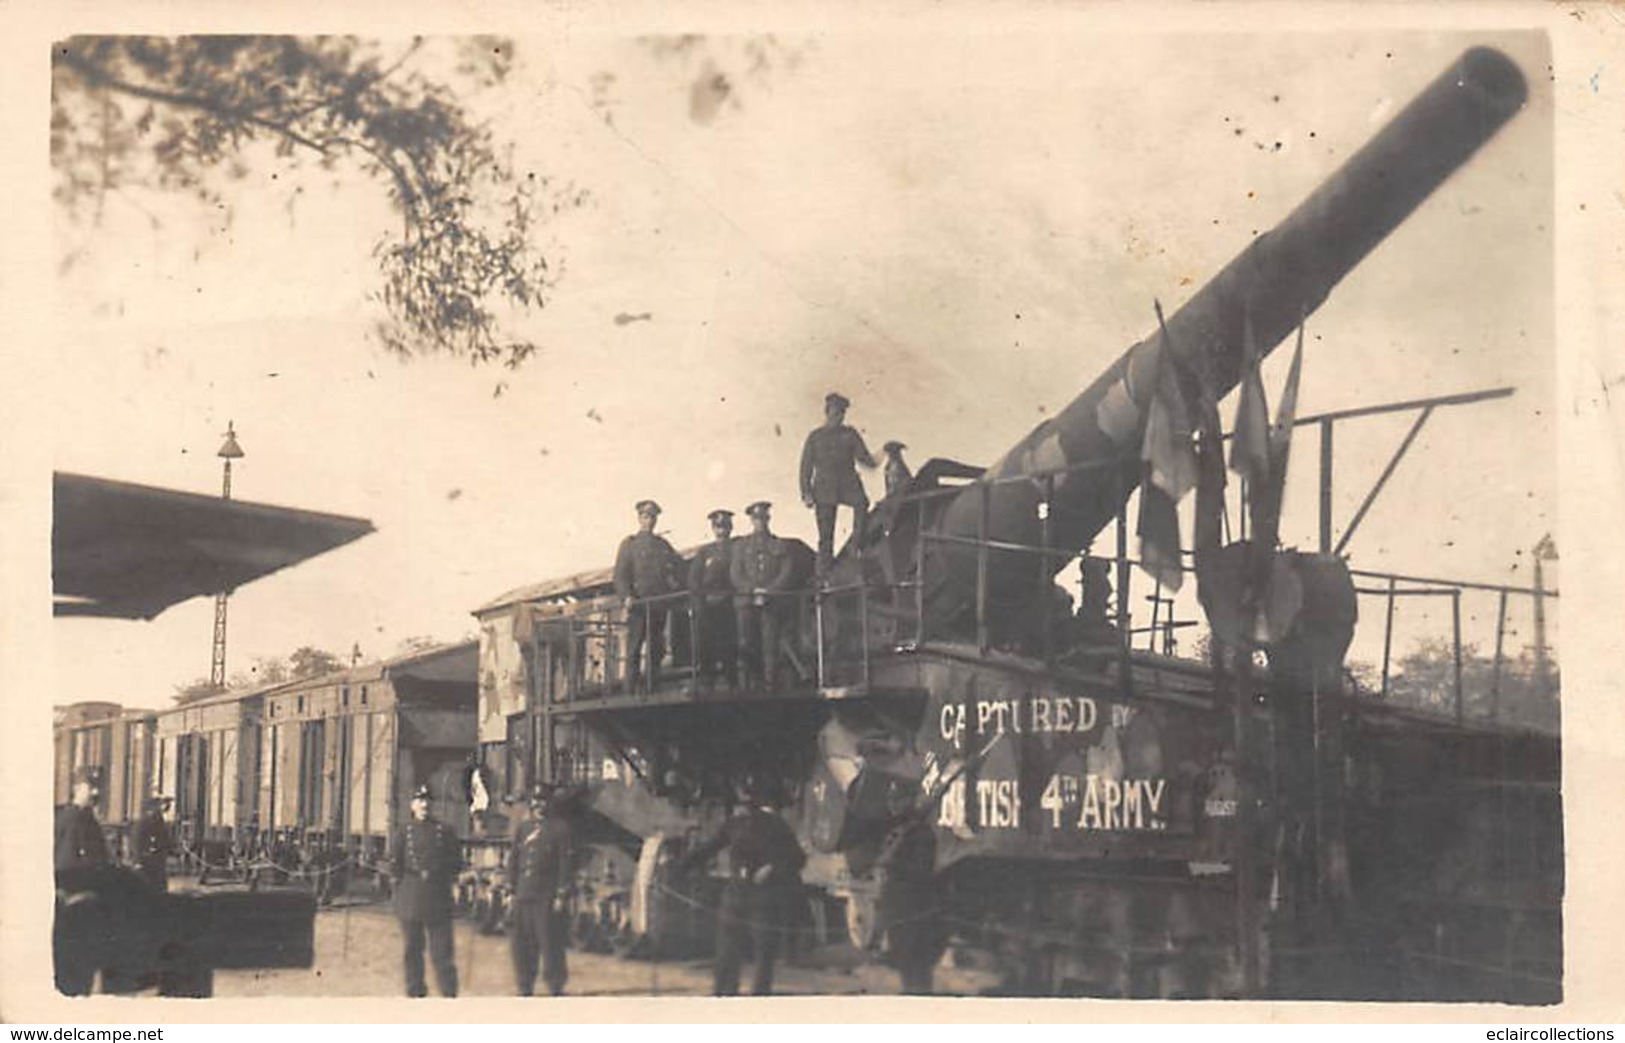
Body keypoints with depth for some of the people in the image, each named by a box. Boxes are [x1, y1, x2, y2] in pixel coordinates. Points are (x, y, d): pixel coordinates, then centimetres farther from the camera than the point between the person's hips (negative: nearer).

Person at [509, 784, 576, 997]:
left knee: (551, 944, -4)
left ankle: (556, 987, 5)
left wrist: (561, 896, -11)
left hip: (548, 899, -5)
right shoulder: (523, 828, 15)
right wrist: (511, 890, 10)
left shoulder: (561, 828, -1)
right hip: (523, 897, 5)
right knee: (522, 946, 7)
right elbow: (513, 860, 18)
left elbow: (566, 863, -5)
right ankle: (525, 989, 17)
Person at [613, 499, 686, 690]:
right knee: (634, 648, -8)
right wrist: (627, 596, -16)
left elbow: (678, 567, 18)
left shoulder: (663, 544, 19)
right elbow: (620, 574, -1)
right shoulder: (629, 543, 7)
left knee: (657, 649, 3)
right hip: (638, 603, -4)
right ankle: (631, 687, -8)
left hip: (659, 604, 4)